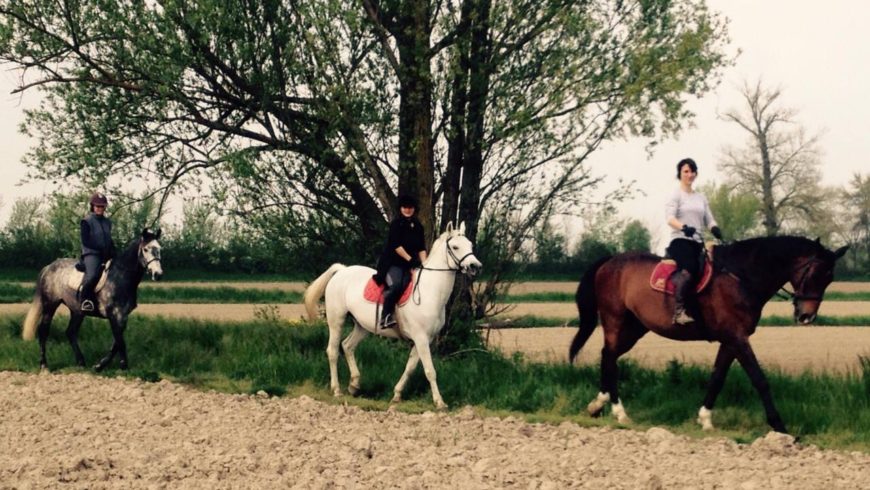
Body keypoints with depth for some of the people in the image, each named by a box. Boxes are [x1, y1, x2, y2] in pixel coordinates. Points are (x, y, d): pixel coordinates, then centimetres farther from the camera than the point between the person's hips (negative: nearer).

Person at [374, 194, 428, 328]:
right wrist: (410, 259, -18)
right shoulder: (396, 223, -4)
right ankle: (385, 317, -30)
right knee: (396, 285, -30)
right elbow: (396, 245, -13)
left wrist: (424, 263, -5)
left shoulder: (418, 226, 13)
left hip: (408, 265, 6)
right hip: (393, 263, -6)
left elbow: (421, 248, 10)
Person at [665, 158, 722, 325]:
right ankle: (679, 311, -34)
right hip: (681, 241, -7)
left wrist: (716, 230, -8)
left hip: (698, 243, 7)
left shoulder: (701, 198, 21)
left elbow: (709, 220, 16)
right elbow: (670, 218, -11)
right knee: (690, 269, -32)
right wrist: (684, 227, -30)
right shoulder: (676, 195, 3)